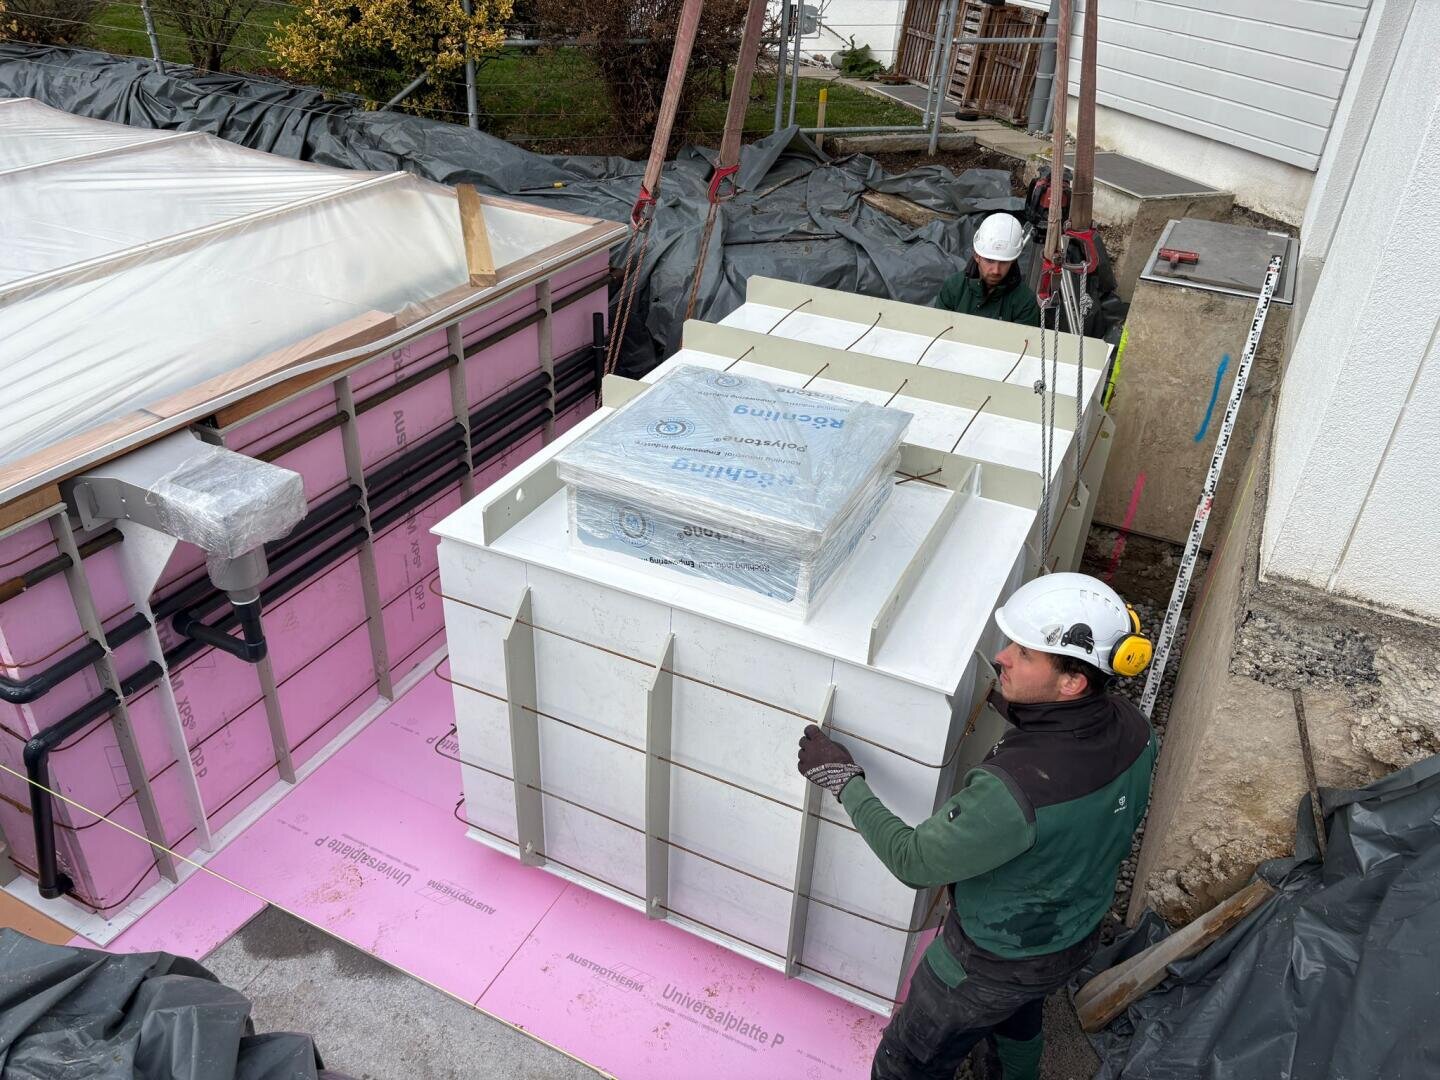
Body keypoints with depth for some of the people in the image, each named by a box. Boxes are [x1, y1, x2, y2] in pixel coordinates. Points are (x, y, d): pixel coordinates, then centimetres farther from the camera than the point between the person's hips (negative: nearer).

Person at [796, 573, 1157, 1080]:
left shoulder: (1012, 791, -45)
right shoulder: (1133, 728, -21)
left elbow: (913, 861, -29)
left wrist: (844, 779, -21)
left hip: (994, 961, -7)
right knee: (1019, 1021, 39)